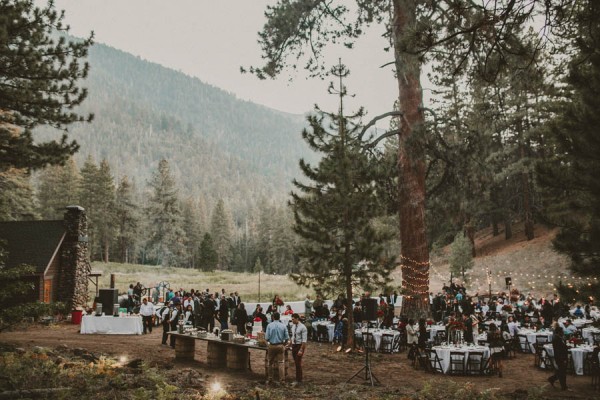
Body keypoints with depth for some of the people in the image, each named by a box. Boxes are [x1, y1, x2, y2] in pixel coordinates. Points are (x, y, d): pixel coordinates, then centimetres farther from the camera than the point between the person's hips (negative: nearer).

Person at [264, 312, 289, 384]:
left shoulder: (269, 325, -8)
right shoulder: (283, 326, -3)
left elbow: (267, 338, -8)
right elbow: (287, 338, -2)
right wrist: (284, 344, 16)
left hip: (272, 346, -1)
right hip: (280, 345, 1)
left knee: (271, 362, 12)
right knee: (281, 362, 4)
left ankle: (270, 378, 20)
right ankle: (282, 378, -1)